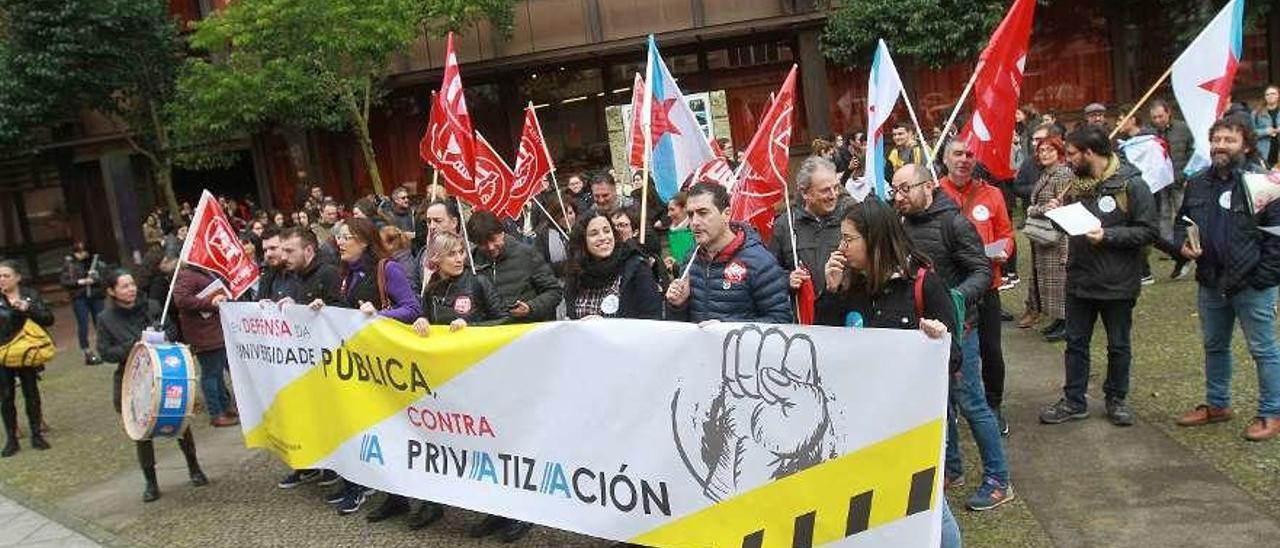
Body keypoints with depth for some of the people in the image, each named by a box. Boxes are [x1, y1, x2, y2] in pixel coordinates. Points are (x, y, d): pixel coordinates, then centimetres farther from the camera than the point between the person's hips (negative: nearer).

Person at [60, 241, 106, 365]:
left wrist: (94, 280, -17)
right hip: (79, 298, -1)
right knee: (83, 324, -2)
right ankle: (87, 353, 2)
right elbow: (64, 282, 0)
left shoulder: (95, 261, 4)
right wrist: (79, 282, -14)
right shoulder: (69, 264, 3)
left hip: (96, 296, 1)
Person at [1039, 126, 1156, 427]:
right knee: (1075, 343, 12)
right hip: (1079, 279, 5)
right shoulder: (1077, 184, 5)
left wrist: (1108, 236, -25)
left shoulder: (1131, 184, -14)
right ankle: (1074, 402, 23)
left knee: (1118, 346, 13)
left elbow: (1148, 231, -17)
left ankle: (1116, 399, 30)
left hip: (1117, 283, -5)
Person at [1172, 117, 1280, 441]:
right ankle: (1216, 405, 34)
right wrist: (1183, 244, -3)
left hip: (1252, 285, -6)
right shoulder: (1197, 184, 7)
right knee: (1214, 347, 19)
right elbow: (1181, 223, 18)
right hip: (1211, 283, 6)